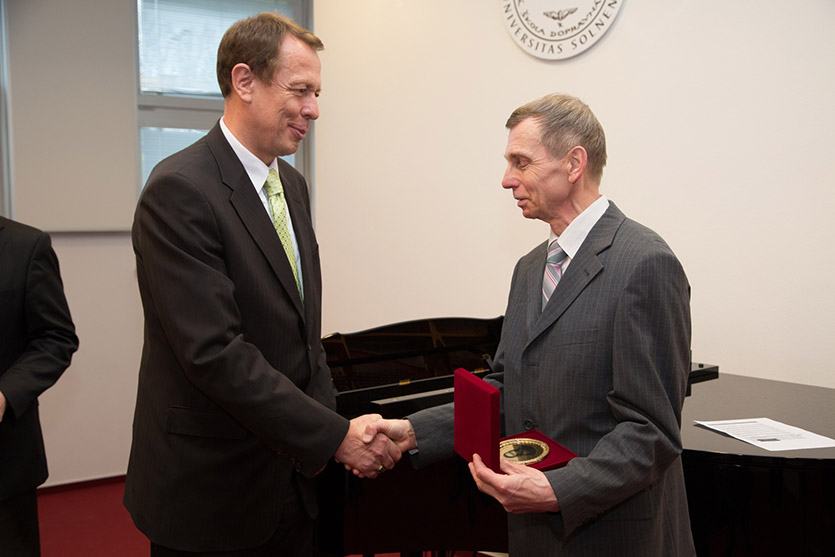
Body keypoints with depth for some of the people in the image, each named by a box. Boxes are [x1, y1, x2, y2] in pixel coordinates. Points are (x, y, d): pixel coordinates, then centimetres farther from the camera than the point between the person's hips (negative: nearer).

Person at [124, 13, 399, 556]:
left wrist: (334, 422, 0)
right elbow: (214, 353, -24)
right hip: (209, 492, -7)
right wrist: (335, 436, -21)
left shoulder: (292, 184, 8)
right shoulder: (179, 191, -19)